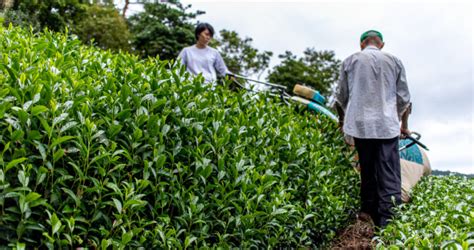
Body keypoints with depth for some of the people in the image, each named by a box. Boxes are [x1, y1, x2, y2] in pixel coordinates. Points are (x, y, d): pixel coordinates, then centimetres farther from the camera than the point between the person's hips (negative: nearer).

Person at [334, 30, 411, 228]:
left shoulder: (350, 61, 9)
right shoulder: (394, 62, 10)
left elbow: (341, 97, 11)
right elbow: (404, 98, 12)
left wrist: (342, 121, 28)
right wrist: (404, 125, 25)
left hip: (360, 125, 1)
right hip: (387, 126, -1)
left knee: (367, 173, 13)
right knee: (389, 177, -3)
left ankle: (369, 215, 17)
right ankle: (389, 222, -10)